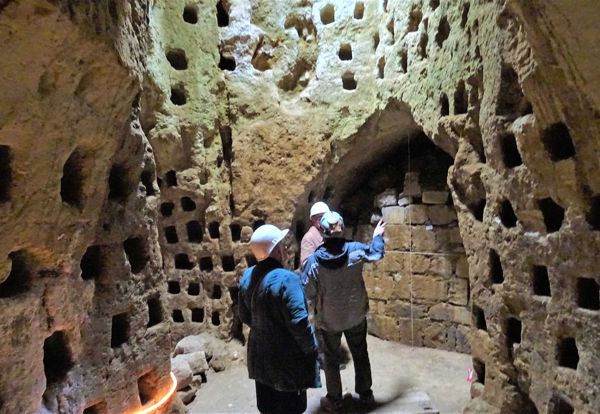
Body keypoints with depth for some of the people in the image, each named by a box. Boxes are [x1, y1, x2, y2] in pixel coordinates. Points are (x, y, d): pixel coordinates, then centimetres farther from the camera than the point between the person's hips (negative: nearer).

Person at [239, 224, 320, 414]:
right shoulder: (286, 279, -27)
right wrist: (311, 350, -11)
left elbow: (244, 316, 7)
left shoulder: (247, 276, -3)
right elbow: (298, 322, -26)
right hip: (286, 357, -7)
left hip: (260, 354, 7)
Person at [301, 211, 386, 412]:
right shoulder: (356, 250, -17)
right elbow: (375, 254, 5)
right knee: (360, 355, 23)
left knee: (331, 360, 17)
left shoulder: (314, 260, -23)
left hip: (328, 320, -2)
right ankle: (365, 394, 39)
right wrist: (377, 235, 23)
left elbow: (307, 293, -16)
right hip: (356, 316, 2)